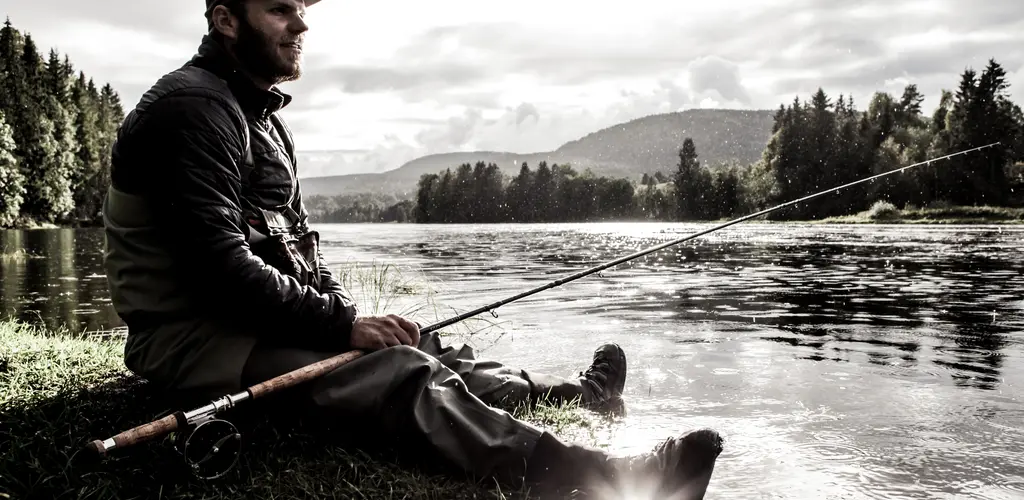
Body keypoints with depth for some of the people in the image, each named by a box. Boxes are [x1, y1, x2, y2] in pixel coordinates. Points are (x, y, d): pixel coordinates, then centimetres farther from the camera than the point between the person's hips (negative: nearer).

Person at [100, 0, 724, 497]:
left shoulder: (264, 117, 18)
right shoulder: (193, 107, -15)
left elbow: (300, 239, 18)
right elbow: (220, 267, -23)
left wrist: (350, 311, 2)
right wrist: (343, 324, -20)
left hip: (256, 320, 10)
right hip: (193, 337, -10)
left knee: (421, 350, 11)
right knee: (401, 375, -27)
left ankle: (578, 391, 28)